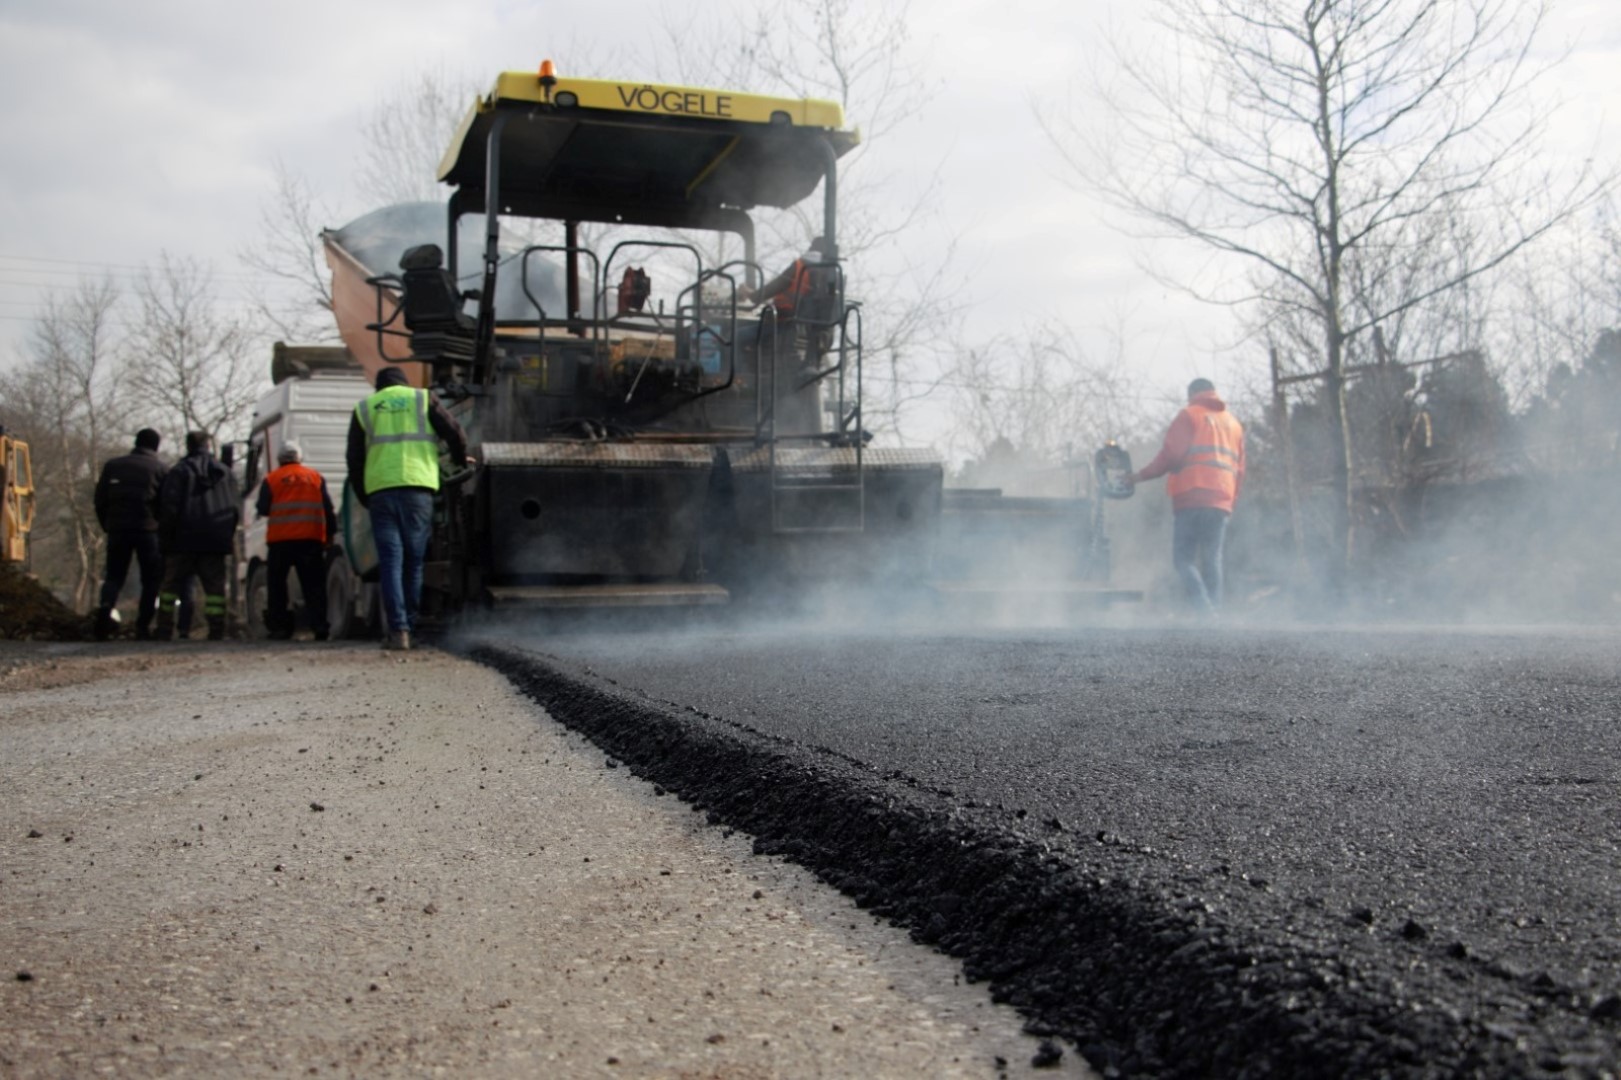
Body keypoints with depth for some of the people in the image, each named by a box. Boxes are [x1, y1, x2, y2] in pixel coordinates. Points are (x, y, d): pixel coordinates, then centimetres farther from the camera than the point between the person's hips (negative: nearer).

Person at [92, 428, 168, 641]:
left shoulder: (113, 465, 13)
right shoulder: (161, 468, 5)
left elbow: (100, 500, 10)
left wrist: (107, 526, 17)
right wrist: (162, 527, 11)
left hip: (117, 528, 3)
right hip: (148, 529, -3)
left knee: (114, 576, 12)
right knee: (151, 579, 6)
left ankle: (106, 607, -18)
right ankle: (143, 627, -2)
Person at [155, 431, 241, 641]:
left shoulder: (179, 472, 0)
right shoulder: (225, 473, 10)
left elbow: (169, 506, -7)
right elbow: (236, 508, 8)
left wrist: (165, 537, 0)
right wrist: (229, 534, 14)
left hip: (183, 540, -2)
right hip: (216, 542, 2)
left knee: (171, 585, 7)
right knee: (215, 587, 2)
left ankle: (164, 632, 5)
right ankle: (216, 633, -6)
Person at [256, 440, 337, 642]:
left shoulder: (271, 479, 3)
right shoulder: (316, 477, 8)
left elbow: (263, 509, 3)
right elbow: (328, 508, 6)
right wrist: (331, 533, 11)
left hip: (280, 540, -1)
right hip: (311, 539, 1)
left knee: (277, 585, 9)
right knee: (314, 586, 2)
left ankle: (279, 628, 7)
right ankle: (319, 627, -7)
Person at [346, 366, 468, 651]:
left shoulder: (364, 409, 17)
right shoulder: (423, 399, 14)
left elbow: (354, 460, 14)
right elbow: (454, 433, 6)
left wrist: (364, 499, 22)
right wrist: (461, 461, 24)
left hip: (380, 491, 1)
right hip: (418, 488, 0)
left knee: (390, 562, -2)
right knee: (414, 562, 7)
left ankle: (398, 630, -12)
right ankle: (409, 626, 8)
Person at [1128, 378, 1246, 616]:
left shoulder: (1190, 415, 5)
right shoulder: (1233, 423, 24)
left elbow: (1171, 454, -7)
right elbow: (1239, 470, 21)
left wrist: (1143, 474, 3)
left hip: (1191, 498, -5)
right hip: (1221, 502, 5)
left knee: (1183, 557, -6)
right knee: (1212, 560, 6)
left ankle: (1204, 610, -23)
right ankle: (1214, 610, -3)